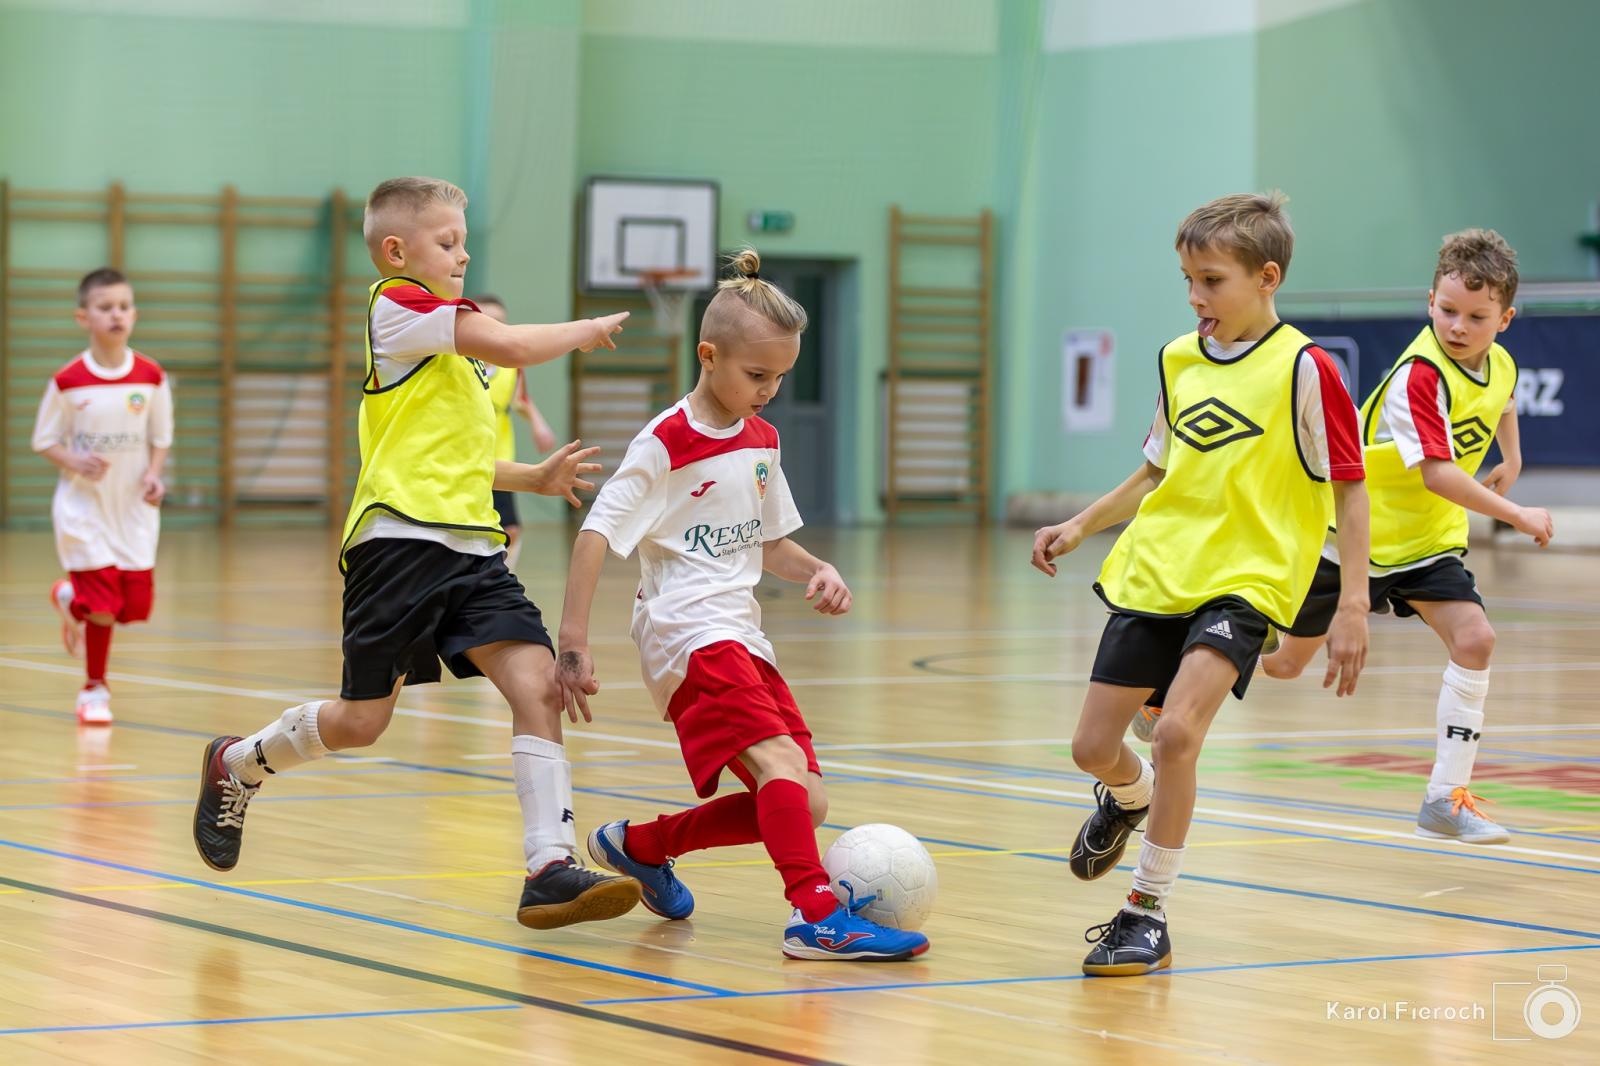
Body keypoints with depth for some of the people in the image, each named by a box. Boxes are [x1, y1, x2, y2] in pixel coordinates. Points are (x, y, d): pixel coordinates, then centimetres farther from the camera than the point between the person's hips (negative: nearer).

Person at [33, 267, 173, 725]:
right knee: (103, 607, -10)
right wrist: (75, 461, -21)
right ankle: (94, 689, 19)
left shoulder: (151, 377, -4)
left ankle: (71, 598, 35)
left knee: (136, 605, 1)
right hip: (84, 508, -3)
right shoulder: (67, 382, -10)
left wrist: (154, 475, -12)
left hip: (134, 508, 3)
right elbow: (44, 440, -1)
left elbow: (161, 438, 7)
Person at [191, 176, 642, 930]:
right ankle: (236, 765, 28)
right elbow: (511, 346, -17)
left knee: (538, 682, -12)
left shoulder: (447, 344, 26)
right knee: (362, 721, -1)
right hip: (401, 542, -8)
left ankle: (551, 867, -17)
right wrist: (585, 330, 0)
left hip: (469, 545, 8)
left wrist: (533, 478, 24)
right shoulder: (398, 304, -4)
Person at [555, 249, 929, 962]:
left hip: (741, 636, 8)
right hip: (688, 633, -8)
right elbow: (595, 536, -11)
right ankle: (817, 916, -34)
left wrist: (818, 572, 2)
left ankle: (639, 846, 21)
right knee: (782, 762, -28)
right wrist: (573, 643, -18)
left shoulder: (762, 442, 13)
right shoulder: (665, 445, -9)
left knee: (802, 802, 4)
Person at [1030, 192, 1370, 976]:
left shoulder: (1303, 369, -9)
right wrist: (1080, 526, 11)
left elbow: (1349, 489, -7)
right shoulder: (1177, 360, 8)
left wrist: (1352, 607, -12)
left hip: (1241, 582, -6)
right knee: (1093, 746, 7)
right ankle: (1131, 799, 45)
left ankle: (1148, 915, -9)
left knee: (1176, 730, -24)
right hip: (1152, 574, 6)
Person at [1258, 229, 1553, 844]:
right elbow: (1437, 473, -35)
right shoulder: (1421, 374, -27)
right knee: (1285, 663, 8)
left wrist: (1511, 460, 16)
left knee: (1474, 639, -16)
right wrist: (1518, 517, -33)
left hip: (1425, 541, 6)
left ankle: (1445, 799, -11)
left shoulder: (1501, 365, -3)